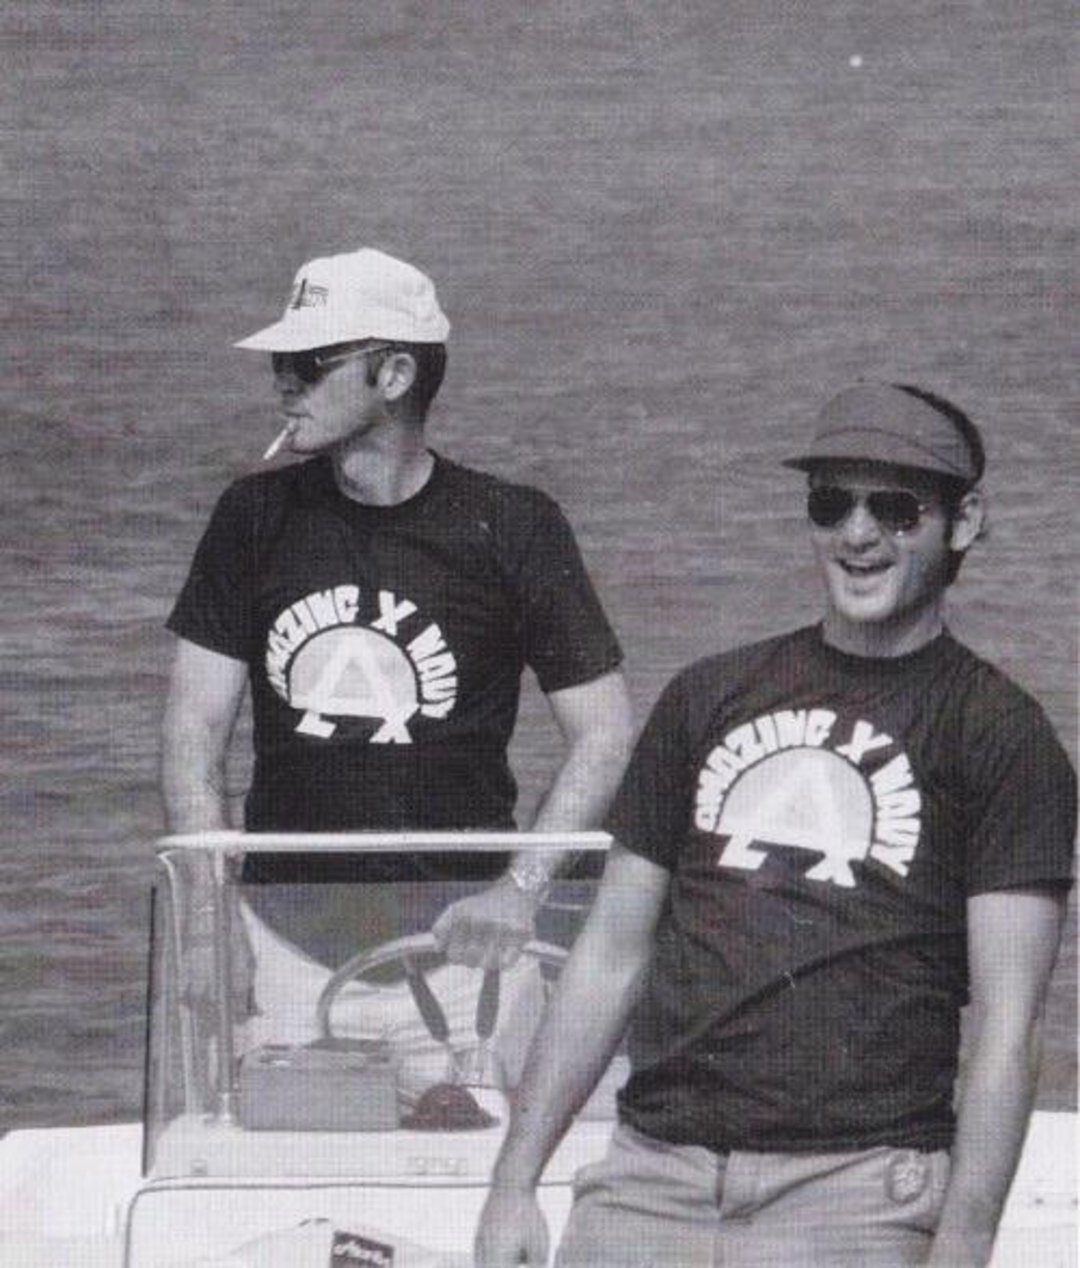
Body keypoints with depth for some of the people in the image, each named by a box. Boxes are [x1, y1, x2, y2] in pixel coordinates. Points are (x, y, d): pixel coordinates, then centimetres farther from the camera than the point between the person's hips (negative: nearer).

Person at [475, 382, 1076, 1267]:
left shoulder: (1002, 738, 3)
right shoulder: (708, 698, 16)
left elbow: (1007, 1028, -4)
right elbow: (610, 961, 17)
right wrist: (514, 1182, 11)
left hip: (859, 1190, -4)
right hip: (651, 1179, 4)